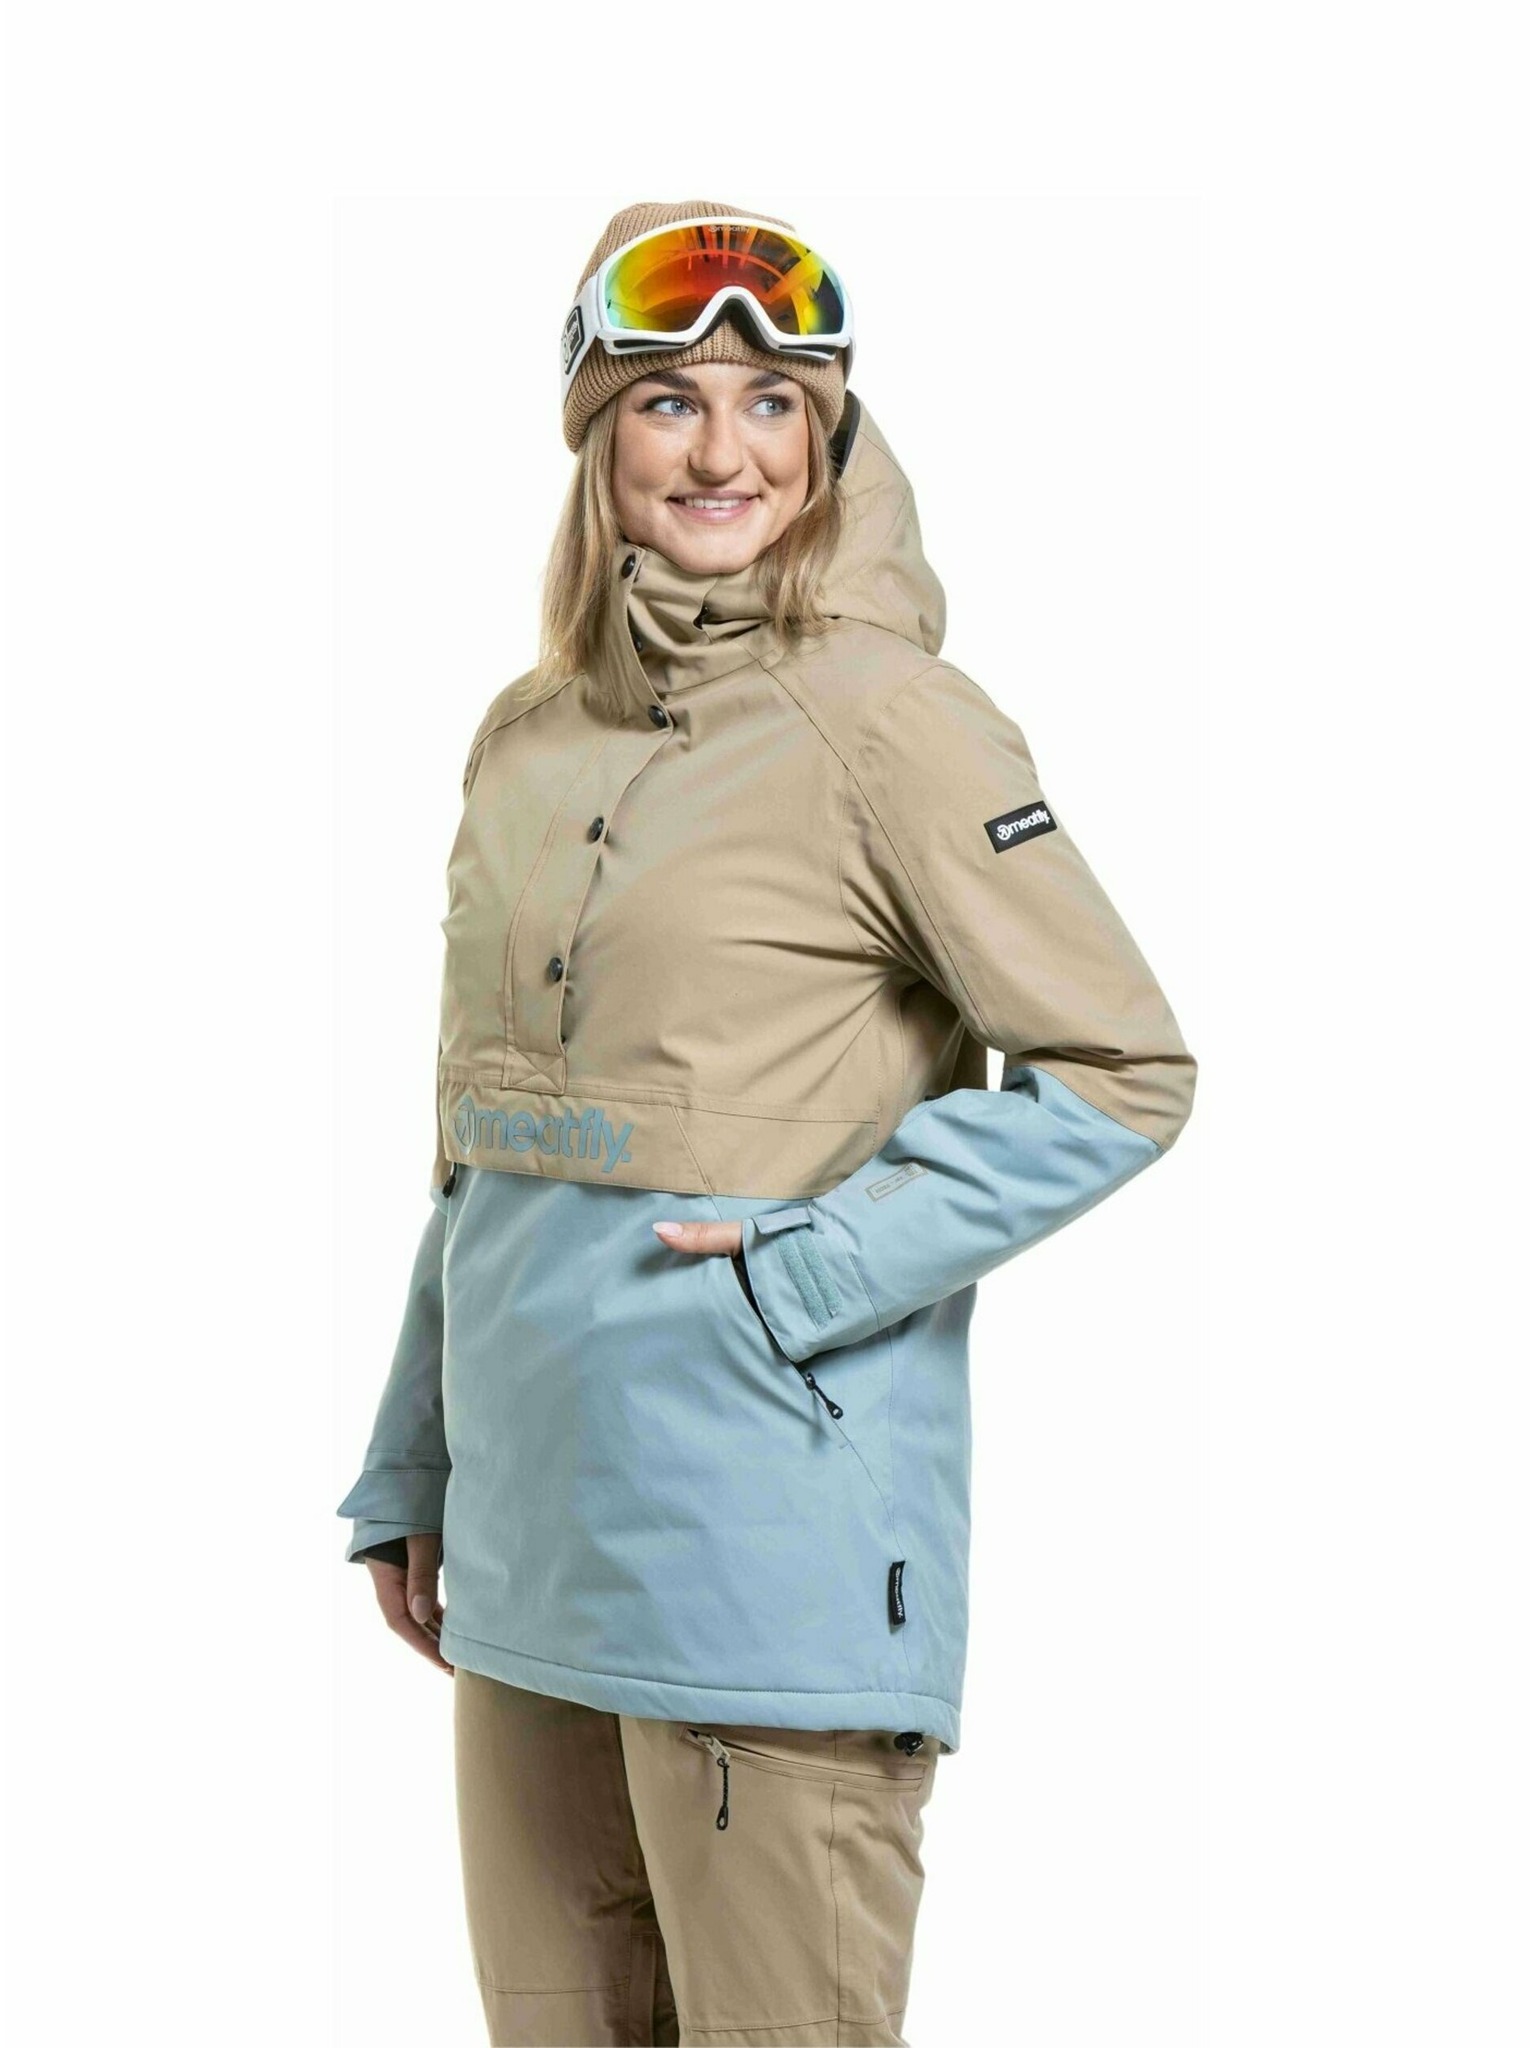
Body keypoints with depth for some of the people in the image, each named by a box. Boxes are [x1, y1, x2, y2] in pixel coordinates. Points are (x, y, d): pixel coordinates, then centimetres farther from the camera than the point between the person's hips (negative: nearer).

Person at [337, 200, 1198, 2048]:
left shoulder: (882, 717, -9)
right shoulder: (530, 735, 11)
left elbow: (1121, 1069, -10)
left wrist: (812, 1267, -16)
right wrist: (411, 1476, 19)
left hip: (768, 1539, -6)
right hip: (531, 1530, 7)